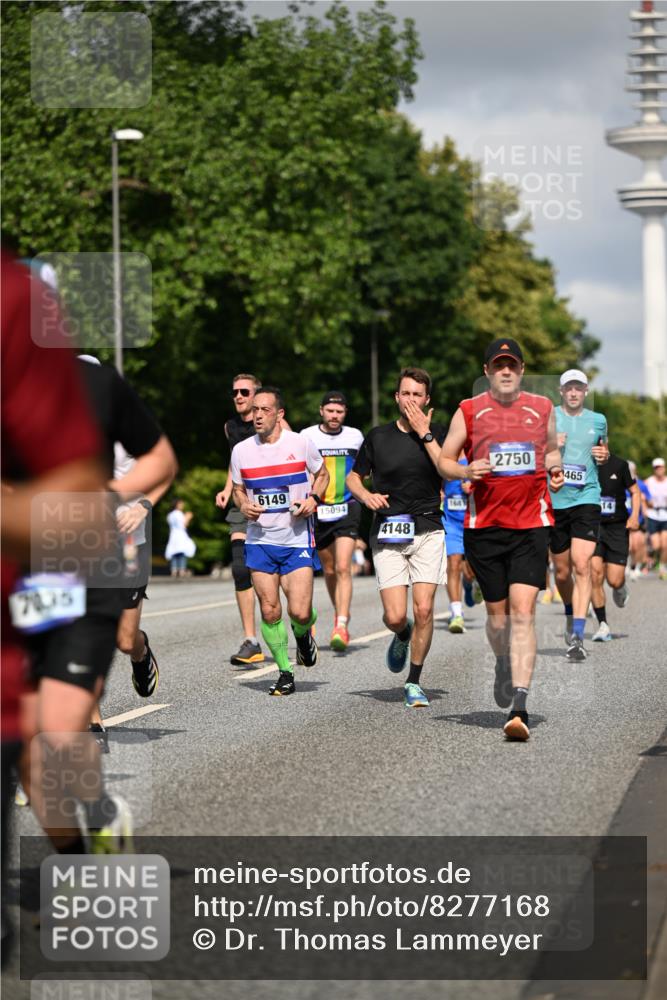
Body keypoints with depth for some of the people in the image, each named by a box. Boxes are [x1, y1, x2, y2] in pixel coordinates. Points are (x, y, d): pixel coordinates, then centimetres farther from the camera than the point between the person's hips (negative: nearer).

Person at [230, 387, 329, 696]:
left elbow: (322, 474, 12)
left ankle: (303, 634, 26)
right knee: (269, 610, -2)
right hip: (259, 540, 2)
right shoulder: (241, 450, 2)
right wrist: (243, 505, -7)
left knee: (300, 611, -10)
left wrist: (313, 499, -7)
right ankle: (285, 673, 13)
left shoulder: (300, 444, -4)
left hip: (296, 540, -2)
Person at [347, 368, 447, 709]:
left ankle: (414, 682, 6)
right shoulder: (378, 436, 7)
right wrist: (367, 496, -4)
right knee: (395, 617, -8)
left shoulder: (437, 434, 3)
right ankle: (402, 637, 30)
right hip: (387, 535, 1)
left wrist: (425, 434, -14)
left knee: (423, 609, -10)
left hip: (427, 531, -1)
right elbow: (353, 478, 17)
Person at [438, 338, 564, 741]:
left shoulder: (542, 408, 9)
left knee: (523, 611, -13)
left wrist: (555, 470, 3)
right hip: (484, 526, 1)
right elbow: (444, 460, 10)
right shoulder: (469, 412, 4)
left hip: (531, 525, 0)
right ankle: (505, 666, 44)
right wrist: (466, 471, -11)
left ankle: (519, 708, -19)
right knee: (498, 612, 9)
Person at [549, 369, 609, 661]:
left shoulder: (598, 420, 10)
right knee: (562, 572, 9)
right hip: (554, 500, 0)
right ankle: (570, 615, 40)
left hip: (586, 498, 0)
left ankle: (577, 636, -20)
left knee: (582, 565, -16)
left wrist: (603, 455, 3)